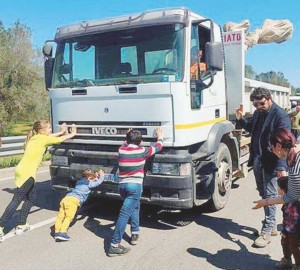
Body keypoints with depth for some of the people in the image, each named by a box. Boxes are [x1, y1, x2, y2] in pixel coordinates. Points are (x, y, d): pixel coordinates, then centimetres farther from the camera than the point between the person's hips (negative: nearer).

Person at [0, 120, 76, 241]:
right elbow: (61, 139, 2)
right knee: (16, 201, -8)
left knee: (31, 198, 17)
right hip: (26, 174, -9)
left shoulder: (35, 137, 14)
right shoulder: (42, 139, -7)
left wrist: (61, 131, 32)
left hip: (23, 172, 9)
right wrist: (73, 133, 16)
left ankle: (21, 225, 21)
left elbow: (49, 136, 31)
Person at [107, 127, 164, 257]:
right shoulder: (142, 151, -1)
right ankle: (114, 245, -14)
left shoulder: (121, 150, 8)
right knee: (125, 213, -11)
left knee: (134, 207, 29)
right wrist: (160, 137, 35)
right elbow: (157, 147, 16)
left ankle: (135, 233, 32)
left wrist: (128, 137, 49)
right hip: (135, 185, -5)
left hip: (122, 185, 6)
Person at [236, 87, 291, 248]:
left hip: (270, 162, -8)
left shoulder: (280, 115, -14)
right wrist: (240, 119, 5)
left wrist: (281, 166, -26)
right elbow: (251, 128, 25)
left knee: (270, 195, -2)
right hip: (257, 160, 8)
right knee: (263, 193, 15)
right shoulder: (258, 113, 9)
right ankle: (272, 225, 29)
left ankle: (267, 232, 6)